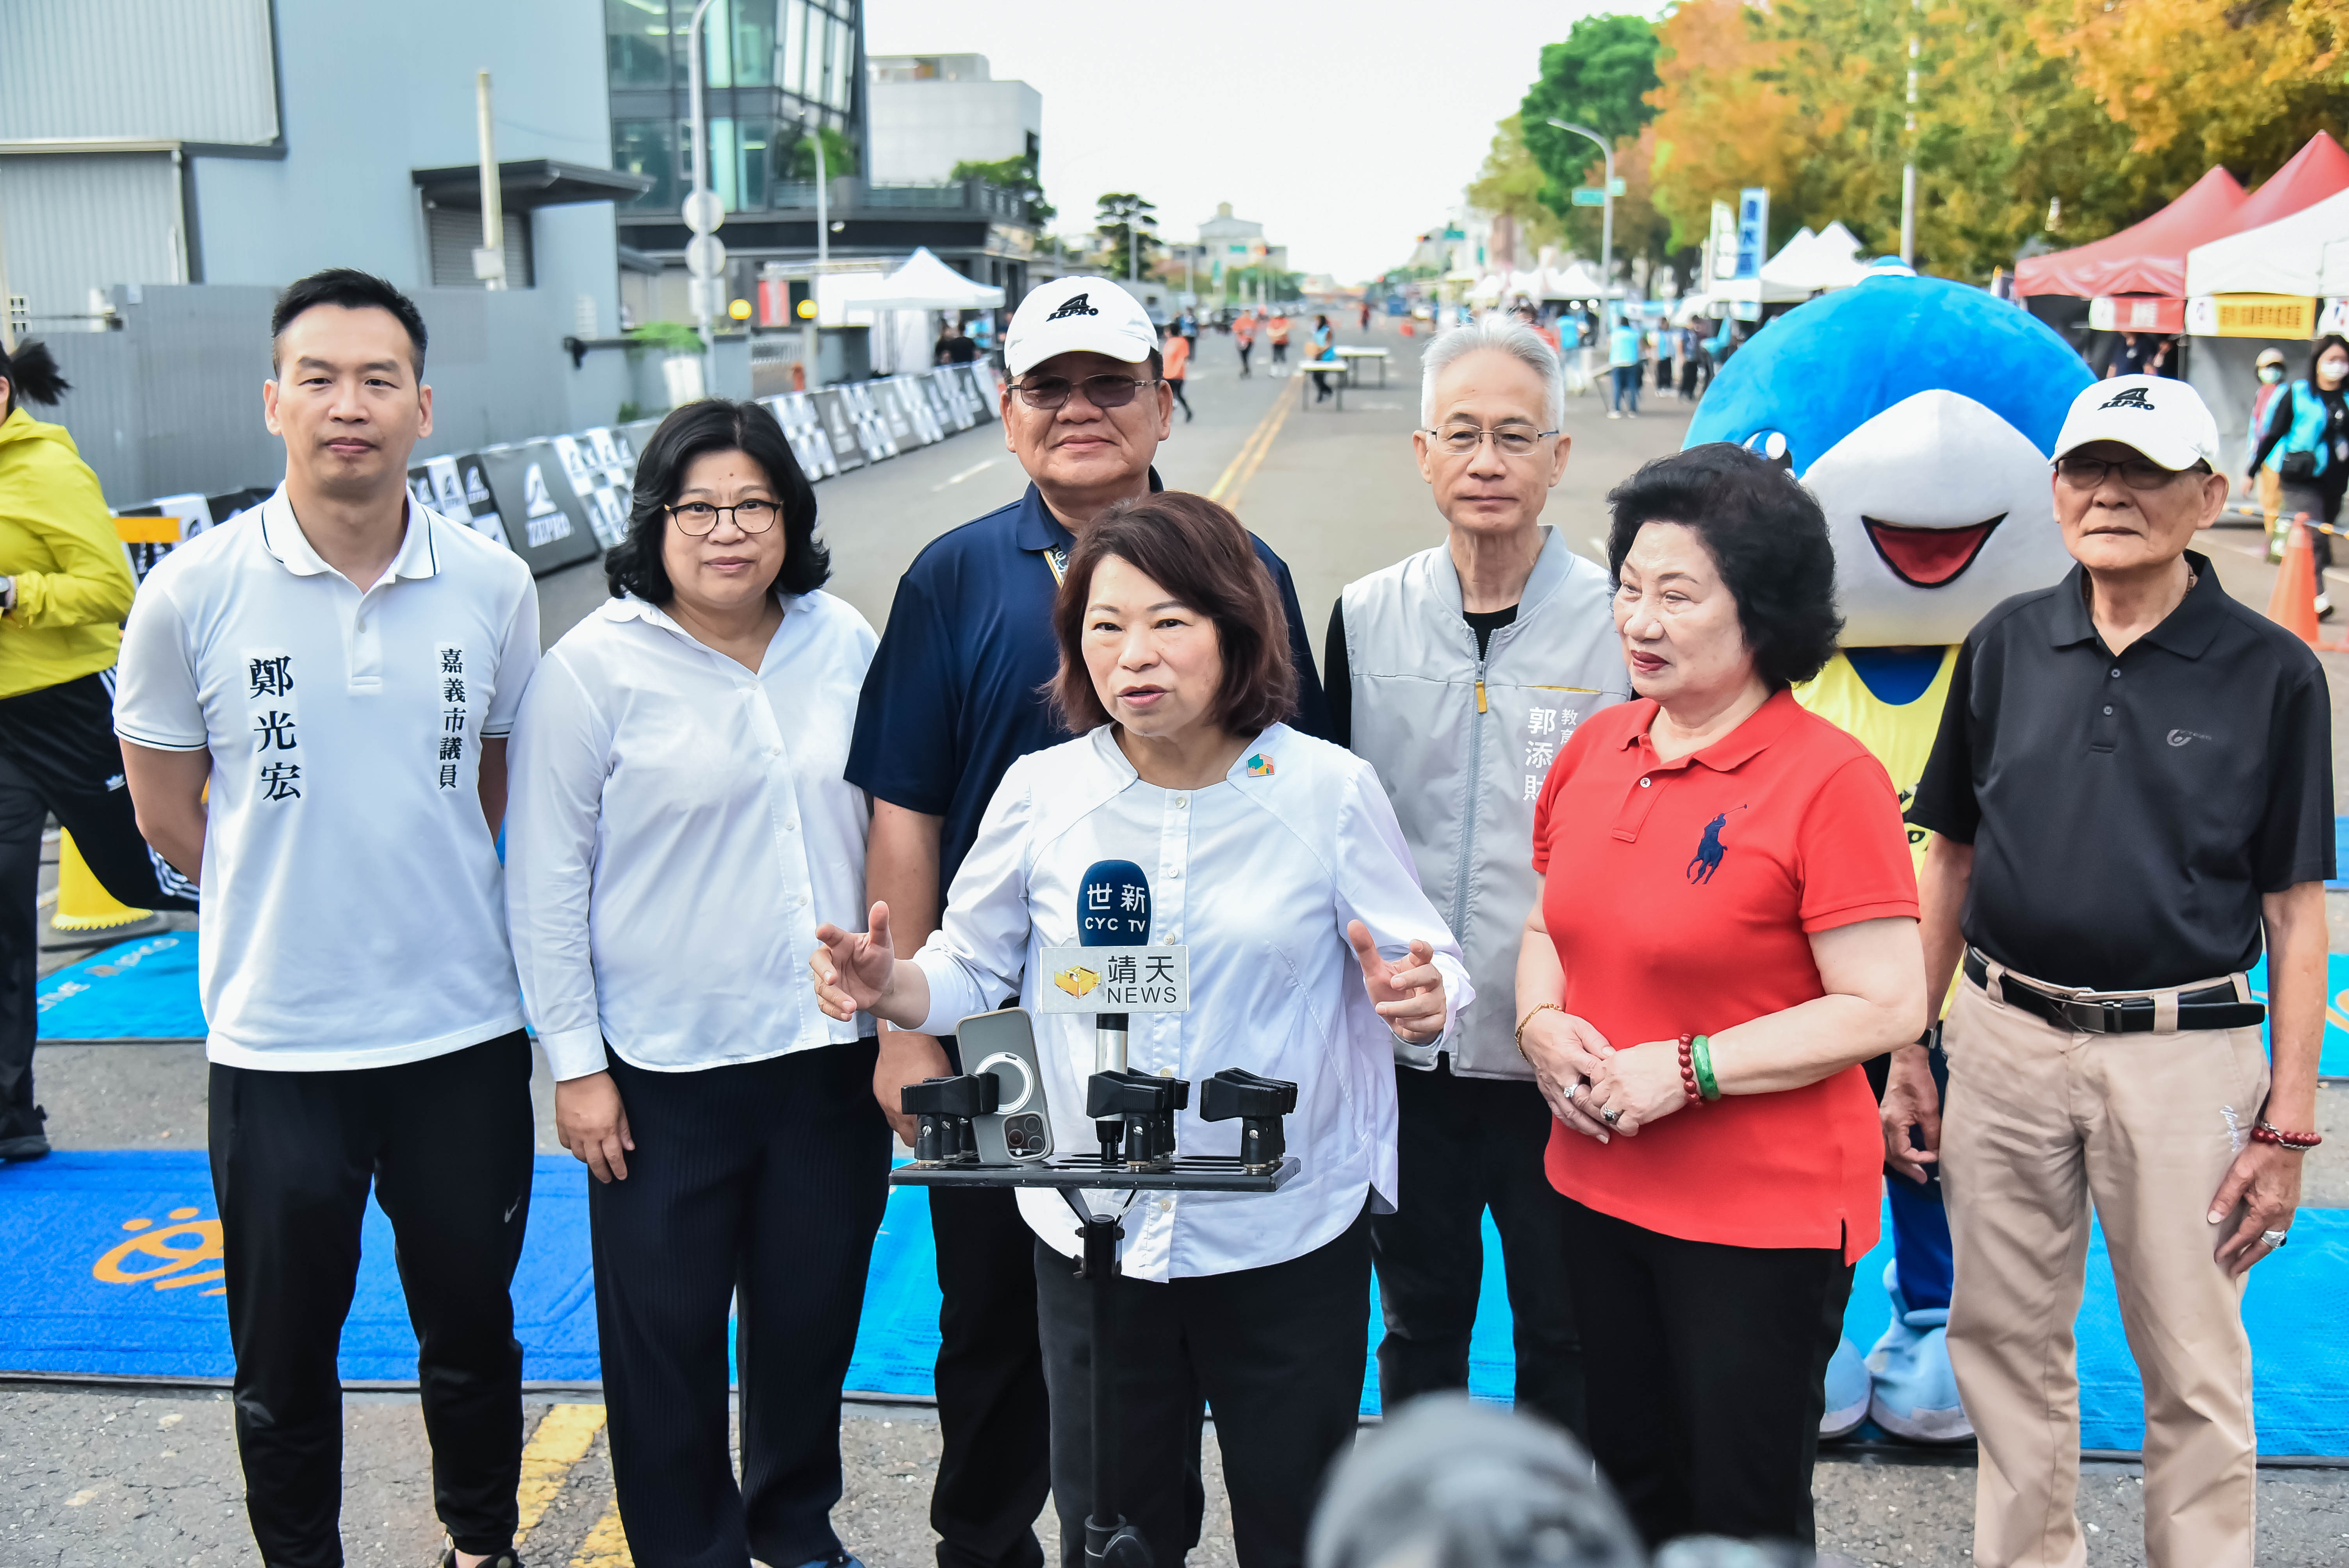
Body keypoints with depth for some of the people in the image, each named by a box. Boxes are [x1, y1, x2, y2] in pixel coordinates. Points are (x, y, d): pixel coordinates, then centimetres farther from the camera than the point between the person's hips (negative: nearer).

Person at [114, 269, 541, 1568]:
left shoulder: (493, 587, -3)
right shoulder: (192, 593, -8)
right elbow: (166, 812, 3)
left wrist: (421, 901, 9)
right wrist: (296, 906, 5)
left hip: (466, 1032, 2)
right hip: (276, 1041, -1)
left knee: (473, 1331, 18)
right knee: (285, 1361, 13)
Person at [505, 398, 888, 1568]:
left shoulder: (842, 642, 2)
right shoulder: (594, 668, -9)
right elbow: (546, 881, -6)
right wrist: (575, 1064, -7)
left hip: (831, 1051, 4)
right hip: (666, 1073, -3)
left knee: (813, 1313, 18)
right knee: (665, 1334, 8)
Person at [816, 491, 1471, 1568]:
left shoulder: (1330, 791, -9)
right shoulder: (1041, 793, -4)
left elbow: (1423, 971, -4)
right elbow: (974, 964, 6)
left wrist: (1418, 1002, -27)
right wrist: (890, 987, -14)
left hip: (1290, 1238, -1)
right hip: (1093, 1236, 2)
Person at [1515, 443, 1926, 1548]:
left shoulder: (1829, 780, -17)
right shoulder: (1595, 748, 4)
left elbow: (1887, 1008, -19)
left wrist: (1687, 1068, -21)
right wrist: (1543, 1024, -5)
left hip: (1763, 1214, -6)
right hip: (1600, 1193, 6)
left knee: (1747, 1516, 10)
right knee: (1633, 1485, 22)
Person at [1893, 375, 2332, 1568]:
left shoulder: (2272, 673, -5)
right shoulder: (2009, 644, 3)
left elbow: (2296, 915, -3)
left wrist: (2287, 1121, -6)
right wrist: (1907, 1048, 7)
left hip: (2183, 1057, -3)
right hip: (2006, 1039, 3)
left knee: (2194, 1369, 7)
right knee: (2006, 1347, 14)